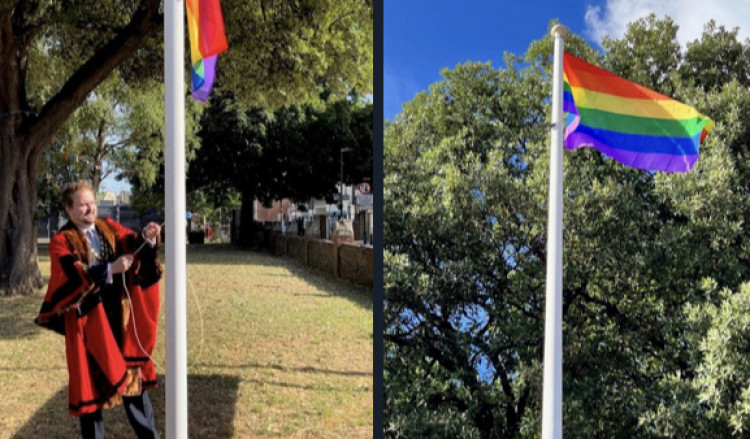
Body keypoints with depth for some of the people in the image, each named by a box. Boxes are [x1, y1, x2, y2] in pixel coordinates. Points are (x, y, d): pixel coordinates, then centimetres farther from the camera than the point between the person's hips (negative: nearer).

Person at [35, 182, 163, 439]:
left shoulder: (109, 228, 7)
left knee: (131, 371, 13)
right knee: (92, 379, 6)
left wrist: (147, 237, -31)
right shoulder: (61, 242, -7)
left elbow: (132, 242, -10)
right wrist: (110, 269, -34)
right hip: (89, 320, -4)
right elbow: (74, 276, -23)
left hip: (120, 315, 4)